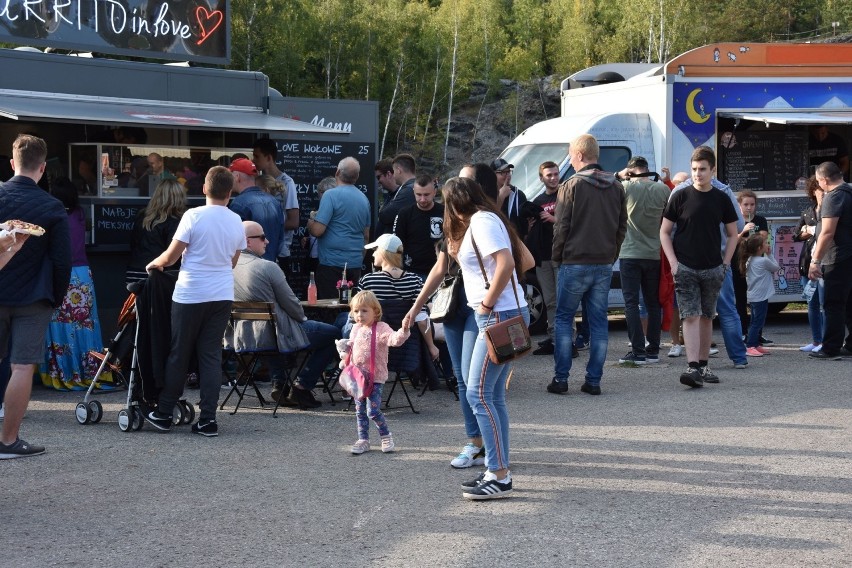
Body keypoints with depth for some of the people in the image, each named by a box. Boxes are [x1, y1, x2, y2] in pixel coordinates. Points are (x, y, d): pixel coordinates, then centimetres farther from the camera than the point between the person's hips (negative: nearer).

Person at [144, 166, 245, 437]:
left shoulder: (194, 216, -11)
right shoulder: (236, 222, 4)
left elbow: (170, 256, -8)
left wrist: (154, 264, 12)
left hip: (190, 295, -4)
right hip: (222, 295, 4)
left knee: (179, 354, 7)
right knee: (211, 355, 6)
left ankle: (163, 414, 17)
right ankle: (208, 419, 2)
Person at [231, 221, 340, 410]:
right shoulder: (268, 267, -21)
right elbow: (291, 303, -13)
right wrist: (303, 318, 9)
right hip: (279, 335, -7)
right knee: (333, 333, 7)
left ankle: (278, 384, 30)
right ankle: (301, 388, 7)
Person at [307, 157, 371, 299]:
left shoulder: (332, 195, -12)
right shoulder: (364, 198, 10)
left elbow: (317, 230, -17)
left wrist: (310, 222, 5)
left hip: (332, 263, -7)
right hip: (356, 263, 7)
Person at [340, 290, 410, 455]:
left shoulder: (381, 328, -11)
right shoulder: (356, 329, 9)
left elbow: (395, 339, -29)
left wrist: (403, 330, -47)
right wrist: (345, 346, 4)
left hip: (375, 377, -6)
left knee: (373, 410, -11)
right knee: (360, 411, 11)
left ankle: (386, 436, 10)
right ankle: (363, 440, 21)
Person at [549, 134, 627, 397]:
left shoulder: (571, 185, -9)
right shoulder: (616, 187, 8)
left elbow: (561, 227, -8)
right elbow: (622, 226, 11)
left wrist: (557, 256, 4)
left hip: (575, 263, -4)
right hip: (605, 264, 5)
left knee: (564, 319, 5)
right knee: (598, 321, 8)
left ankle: (561, 379, 2)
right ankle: (593, 380, 7)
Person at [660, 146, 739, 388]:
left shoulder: (721, 199, 4)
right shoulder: (680, 197, -2)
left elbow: (732, 234, 14)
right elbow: (664, 232, 2)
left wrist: (725, 263, 5)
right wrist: (673, 263, -7)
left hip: (713, 268, 3)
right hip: (685, 268, -3)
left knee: (706, 317, 11)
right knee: (691, 316, -10)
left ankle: (703, 365, 21)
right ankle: (693, 367, -17)